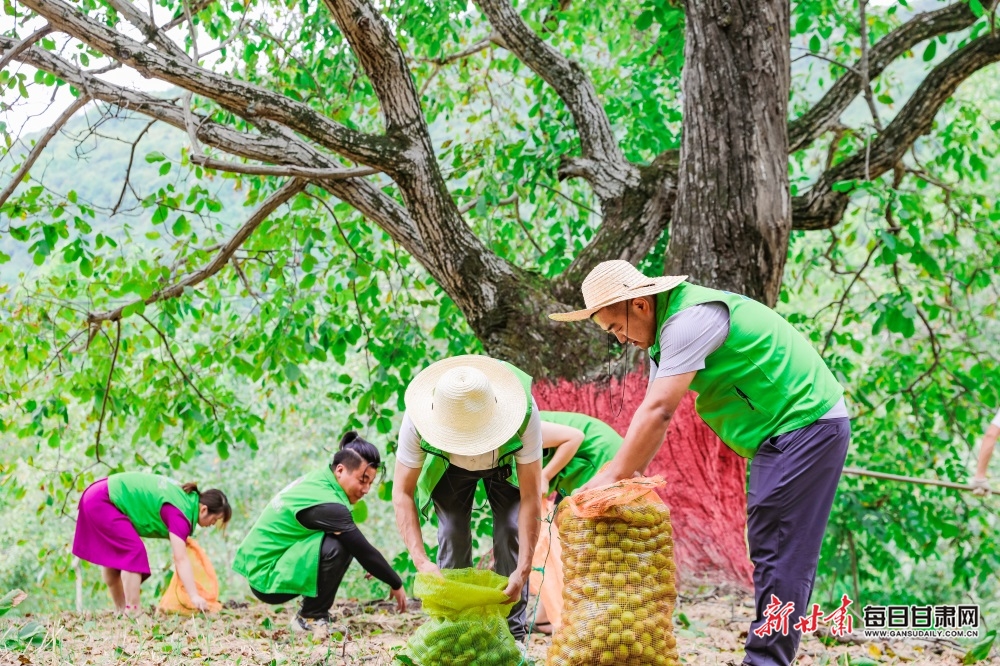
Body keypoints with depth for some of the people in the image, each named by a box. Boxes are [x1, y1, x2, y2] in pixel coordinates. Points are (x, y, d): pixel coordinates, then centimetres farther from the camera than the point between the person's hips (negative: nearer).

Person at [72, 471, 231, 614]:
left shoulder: (188, 495, 4)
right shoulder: (180, 512, -24)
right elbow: (181, 559, -31)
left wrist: (181, 539, 11)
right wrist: (194, 596, -37)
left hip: (100, 497, 11)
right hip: (102, 501, -11)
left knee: (111, 556, 18)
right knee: (134, 553, -14)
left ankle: (121, 611, 29)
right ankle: (132, 612, -14)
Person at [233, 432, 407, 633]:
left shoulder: (318, 479, 5)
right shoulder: (327, 504, -24)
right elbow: (364, 551, -18)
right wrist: (396, 585, -6)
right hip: (267, 581, -10)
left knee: (344, 540, 8)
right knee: (337, 547, -27)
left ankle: (308, 615, 12)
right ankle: (311, 619, -10)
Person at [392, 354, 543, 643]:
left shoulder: (524, 413, -42)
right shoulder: (417, 421, -40)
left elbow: (530, 496, -36)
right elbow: (402, 492, -31)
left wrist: (523, 570, -40)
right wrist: (421, 561, -42)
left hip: (506, 463, -1)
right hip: (449, 467, 1)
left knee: (511, 532, -16)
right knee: (452, 535, -15)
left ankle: (512, 636, -6)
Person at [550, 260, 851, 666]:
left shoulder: (690, 320, -21)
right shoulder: (665, 329, 11)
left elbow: (658, 412, -27)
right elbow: (653, 417, 11)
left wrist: (612, 477, -22)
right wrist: (628, 478, 1)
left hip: (806, 424, -11)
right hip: (781, 434, 11)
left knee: (780, 554, -11)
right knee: (772, 551, 12)